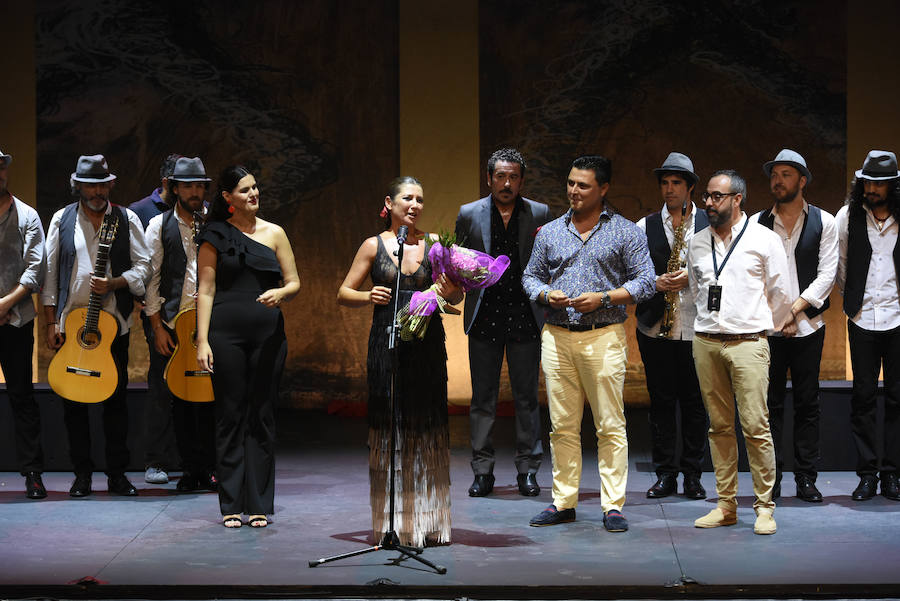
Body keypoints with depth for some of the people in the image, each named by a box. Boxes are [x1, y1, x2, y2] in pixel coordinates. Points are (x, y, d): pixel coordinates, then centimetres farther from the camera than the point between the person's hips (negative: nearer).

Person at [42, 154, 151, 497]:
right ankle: (82, 474, 12)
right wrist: (51, 322, 0)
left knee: (116, 398, 2)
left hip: (113, 323, 0)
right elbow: (50, 272, 6)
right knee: (73, 400, 3)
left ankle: (117, 474, 10)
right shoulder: (62, 220, 6)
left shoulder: (127, 220, 5)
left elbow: (143, 266, 2)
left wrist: (113, 284, -15)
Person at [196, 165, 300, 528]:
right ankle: (231, 505, 7)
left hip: (267, 334, 2)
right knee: (230, 416, 0)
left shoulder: (274, 234, 10)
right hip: (226, 334, -2)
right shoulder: (215, 236, 4)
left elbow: (294, 283, 11)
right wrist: (202, 340, -6)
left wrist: (280, 294, -12)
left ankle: (259, 504, 9)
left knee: (262, 417, 3)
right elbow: (206, 290, 2)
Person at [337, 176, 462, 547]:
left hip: (427, 346, 1)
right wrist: (368, 297, -12)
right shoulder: (374, 246, 5)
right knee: (390, 429, -1)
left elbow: (456, 296, 9)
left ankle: (428, 521, 9)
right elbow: (344, 294, 7)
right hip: (387, 345, -1)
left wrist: (451, 292, -13)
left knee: (427, 428, 1)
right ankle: (392, 525, 5)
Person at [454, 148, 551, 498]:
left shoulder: (540, 214, 5)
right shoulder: (469, 215, 6)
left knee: (527, 395, 3)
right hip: (484, 316, 0)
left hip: (525, 315, 0)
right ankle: (483, 472, 10)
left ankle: (527, 469, 11)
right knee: (483, 397, 3)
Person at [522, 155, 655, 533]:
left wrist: (603, 298, -12)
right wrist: (547, 294, -3)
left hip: (604, 336, -3)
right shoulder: (550, 233, 14)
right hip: (557, 337, 3)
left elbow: (645, 283, 1)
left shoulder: (625, 232, 4)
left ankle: (613, 506, 0)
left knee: (610, 426, -4)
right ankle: (563, 502, 12)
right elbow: (530, 276, 19)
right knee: (563, 426, 5)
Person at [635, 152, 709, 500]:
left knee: (694, 403, 2)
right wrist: (655, 283, -11)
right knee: (661, 402, 3)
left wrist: (693, 276, -13)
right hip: (656, 327, 1)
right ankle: (665, 475, 11)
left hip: (696, 327, -1)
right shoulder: (645, 227, 9)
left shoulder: (709, 224, 7)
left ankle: (693, 475, 11)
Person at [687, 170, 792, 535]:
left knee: (755, 426, -9)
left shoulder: (764, 240, 0)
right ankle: (726, 505, 11)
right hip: (706, 341, 4)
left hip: (748, 343, -4)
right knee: (719, 426, 6)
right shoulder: (697, 245, 12)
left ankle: (765, 507, -1)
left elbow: (780, 293, 8)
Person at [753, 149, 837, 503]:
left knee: (807, 404, 3)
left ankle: (806, 479, 8)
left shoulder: (823, 222, 5)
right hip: (767, 327, 0)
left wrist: (795, 308, -11)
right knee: (770, 404, 1)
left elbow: (826, 274, -1)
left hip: (808, 326, 0)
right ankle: (770, 479, 6)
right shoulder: (757, 223, 6)